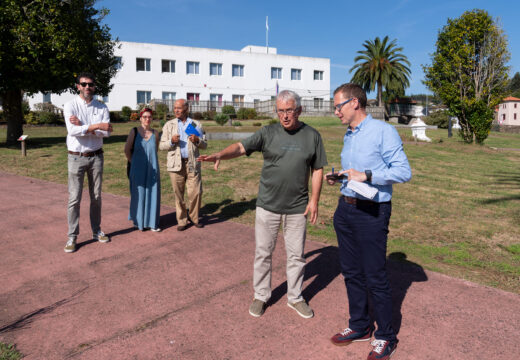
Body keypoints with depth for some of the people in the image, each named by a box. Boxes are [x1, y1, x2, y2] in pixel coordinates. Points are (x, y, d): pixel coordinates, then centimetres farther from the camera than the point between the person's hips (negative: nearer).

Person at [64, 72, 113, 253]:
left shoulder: (102, 107, 2)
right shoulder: (70, 106, -4)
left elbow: (106, 132, -10)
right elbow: (72, 130, -19)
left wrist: (83, 127, -19)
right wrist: (96, 126, -21)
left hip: (96, 156, 3)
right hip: (76, 157, -2)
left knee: (96, 196, 11)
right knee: (74, 198, -1)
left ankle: (96, 230, 24)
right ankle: (72, 236, 9)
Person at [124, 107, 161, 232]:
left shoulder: (155, 133, 1)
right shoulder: (134, 132, -5)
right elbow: (127, 150, 3)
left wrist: (150, 160, 12)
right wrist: (134, 162, 4)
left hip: (152, 170, 2)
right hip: (138, 170, -2)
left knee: (152, 194, 6)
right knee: (139, 195, 6)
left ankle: (152, 222, 17)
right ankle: (139, 222, 20)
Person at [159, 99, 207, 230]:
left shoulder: (196, 125, 11)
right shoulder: (169, 125, 12)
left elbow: (204, 145, 12)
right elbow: (161, 145, 8)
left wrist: (197, 140, -10)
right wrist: (171, 141, -12)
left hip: (192, 164, 0)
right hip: (176, 164, 0)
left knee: (196, 193, -3)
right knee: (178, 195, 4)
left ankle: (194, 218, 19)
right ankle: (182, 221, 17)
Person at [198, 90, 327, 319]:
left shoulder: (312, 136, 2)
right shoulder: (268, 133, -1)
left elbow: (317, 170, 6)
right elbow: (240, 147, -11)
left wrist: (314, 200, 0)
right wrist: (220, 155, -31)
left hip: (297, 207, 1)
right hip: (267, 205, 0)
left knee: (296, 254, 11)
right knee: (263, 252, 8)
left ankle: (295, 298, 30)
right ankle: (261, 296, 27)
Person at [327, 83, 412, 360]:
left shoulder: (383, 131, -10)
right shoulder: (348, 136, 15)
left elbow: (404, 171, -15)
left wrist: (366, 175, -23)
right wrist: (337, 178, 6)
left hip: (371, 213, -8)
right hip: (345, 209, 8)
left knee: (375, 277, 0)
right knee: (351, 272, 14)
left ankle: (386, 338, 19)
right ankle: (359, 327, 31)